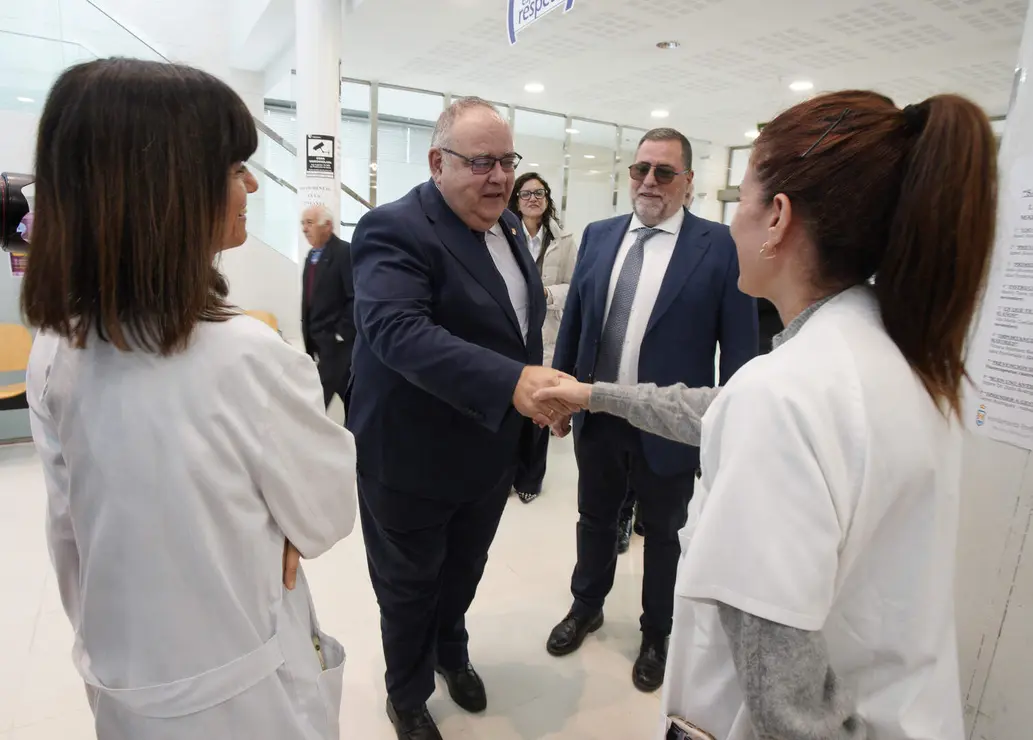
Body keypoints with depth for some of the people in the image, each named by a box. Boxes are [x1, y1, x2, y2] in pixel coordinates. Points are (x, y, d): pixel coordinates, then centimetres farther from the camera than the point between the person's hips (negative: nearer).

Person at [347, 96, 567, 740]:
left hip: (492, 452, 7)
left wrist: (540, 393, 11)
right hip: (413, 461, -6)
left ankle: (452, 653, 57)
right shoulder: (396, 230, -21)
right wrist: (511, 381, -45)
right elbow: (396, 329, -37)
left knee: (464, 571, 27)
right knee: (409, 588, 17)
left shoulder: (510, 226, 5)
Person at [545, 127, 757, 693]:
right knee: (595, 519, 22)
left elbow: (739, 345, -8)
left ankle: (656, 634, 42)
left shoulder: (719, 246, -9)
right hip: (597, 417, 4)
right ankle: (586, 607, 48)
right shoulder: (599, 236, 4)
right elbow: (574, 318, 8)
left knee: (662, 535, 17)